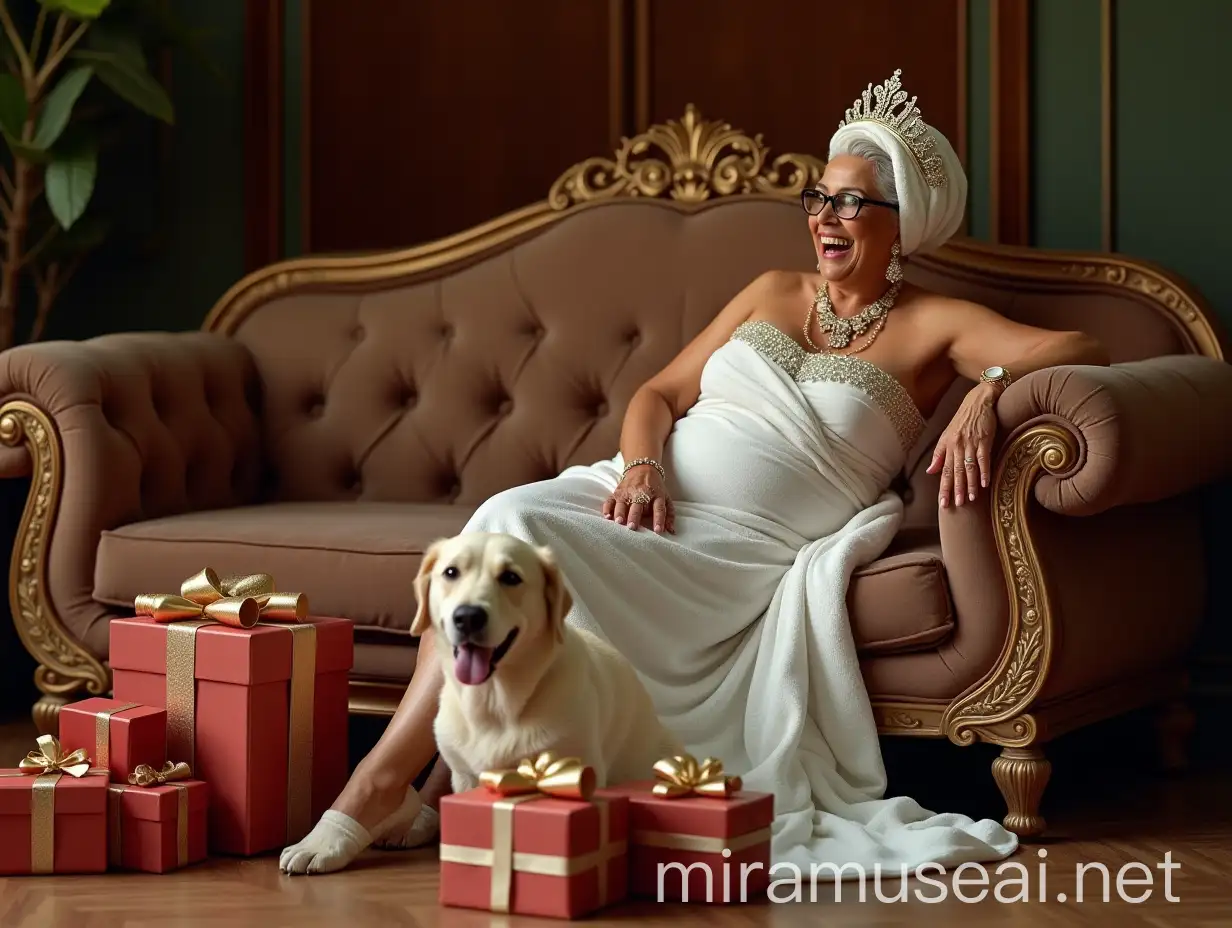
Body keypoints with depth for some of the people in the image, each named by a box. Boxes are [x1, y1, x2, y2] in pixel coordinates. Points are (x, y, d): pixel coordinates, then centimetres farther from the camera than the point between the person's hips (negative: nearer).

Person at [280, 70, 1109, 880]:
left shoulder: (932, 326, 4)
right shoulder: (774, 292, 20)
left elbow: (1080, 351, -6)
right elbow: (660, 393, 17)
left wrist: (989, 388, -26)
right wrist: (640, 467, -5)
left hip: (739, 544, -5)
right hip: (649, 497, 5)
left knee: (520, 537, -28)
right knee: (504, 517, -27)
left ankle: (385, 783, -24)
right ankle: (392, 785, -28)